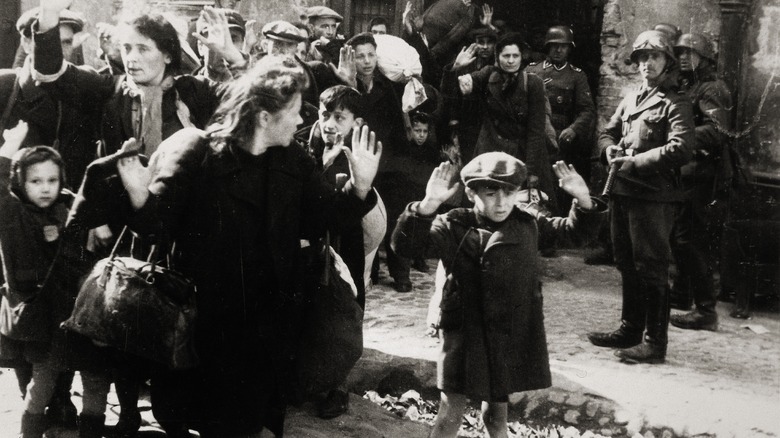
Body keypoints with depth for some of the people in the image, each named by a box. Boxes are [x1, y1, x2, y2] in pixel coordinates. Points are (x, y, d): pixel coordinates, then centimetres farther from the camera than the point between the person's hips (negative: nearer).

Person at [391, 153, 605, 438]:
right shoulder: (454, 228, -12)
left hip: (513, 337, 4)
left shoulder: (528, 225, 3)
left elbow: (576, 231, 13)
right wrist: (428, 205, -41)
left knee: (497, 412, 20)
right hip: (466, 337, -4)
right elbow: (407, 245, -25)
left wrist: (584, 201, -7)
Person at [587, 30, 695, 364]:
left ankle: (655, 343, -1)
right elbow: (607, 132, 23)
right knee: (627, 265, 16)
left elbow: (680, 149, -17)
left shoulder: (675, 105, -6)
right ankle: (630, 330, 28)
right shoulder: (629, 100, 18)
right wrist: (610, 150, 0)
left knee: (651, 269, -6)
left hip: (653, 196, -8)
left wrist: (634, 162, -18)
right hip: (622, 192, 8)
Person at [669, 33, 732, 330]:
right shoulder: (685, 88, 19)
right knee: (679, 236, 18)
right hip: (684, 172, 10)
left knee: (688, 240, -11)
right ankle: (681, 294, 34)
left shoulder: (711, 90, -10)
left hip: (700, 174, -9)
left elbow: (716, 131, -24)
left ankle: (706, 310, -7)